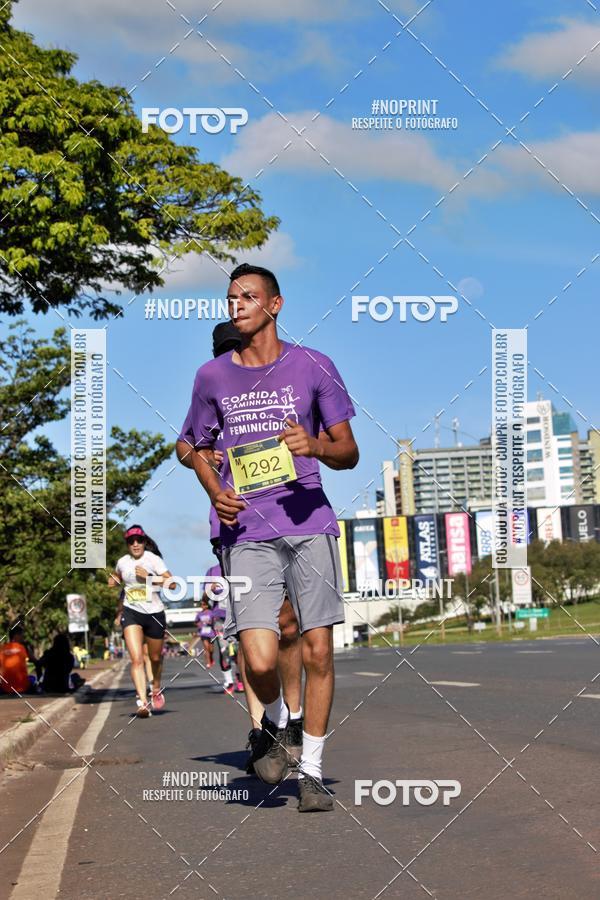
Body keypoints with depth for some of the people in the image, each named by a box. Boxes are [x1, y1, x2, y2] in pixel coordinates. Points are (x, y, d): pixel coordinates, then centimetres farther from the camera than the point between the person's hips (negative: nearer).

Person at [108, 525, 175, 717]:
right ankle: (142, 702, -25)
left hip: (154, 613, -1)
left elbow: (171, 582, -17)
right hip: (131, 613, 1)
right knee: (136, 659, -17)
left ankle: (156, 688, 45)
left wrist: (148, 577, -25)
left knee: (155, 657, 15)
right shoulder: (122, 562, 4)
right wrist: (115, 581, 5)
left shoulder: (152, 559, -8)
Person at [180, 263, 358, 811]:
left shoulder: (313, 366, 5)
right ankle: (275, 724, 22)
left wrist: (316, 446, -16)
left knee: (317, 651, -2)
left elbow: (348, 452, 7)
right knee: (260, 661, -12)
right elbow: (200, 450, 22)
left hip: (309, 524, 0)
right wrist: (217, 494, 1)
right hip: (247, 533, 0)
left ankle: (312, 772, 15)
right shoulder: (212, 376, 10)